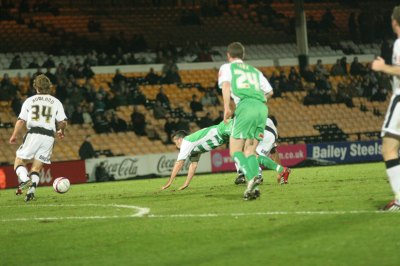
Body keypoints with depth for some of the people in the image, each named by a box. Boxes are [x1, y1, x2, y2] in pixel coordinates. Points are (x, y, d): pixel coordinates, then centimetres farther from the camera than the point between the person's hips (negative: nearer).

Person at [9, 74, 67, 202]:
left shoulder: (29, 100, 8)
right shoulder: (56, 102, 11)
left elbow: (21, 120, 2)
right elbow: (63, 122, 5)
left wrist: (14, 136, 14)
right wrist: (61, 132, 26)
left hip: (33, 134, -2)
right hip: (49, 137, 2)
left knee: (19, 162, 5)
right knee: (36, 167, 9)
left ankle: (24, 179, -24)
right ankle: (32, 189, -11)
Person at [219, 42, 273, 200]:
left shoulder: (226, 68, 16)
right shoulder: (254, 71, 30)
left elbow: (226, 85, -4)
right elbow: (269, 92, 29)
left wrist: (226, 108, -12)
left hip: (245, 106, -5)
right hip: (262, 107, 5)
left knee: (235, 150, -2)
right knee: (250, 150, 9)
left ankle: (251, 177, -28)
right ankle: (252, 189, -9)